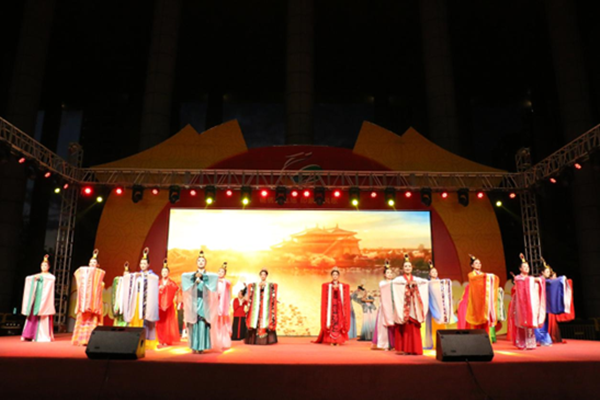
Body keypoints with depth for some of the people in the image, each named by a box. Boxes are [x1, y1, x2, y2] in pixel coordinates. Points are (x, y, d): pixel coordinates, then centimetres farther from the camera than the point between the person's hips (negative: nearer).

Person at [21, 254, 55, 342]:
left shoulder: (50, 276, 6)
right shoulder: (37, 275, 18)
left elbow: (52, 278, -18)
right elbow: (28, 278, 2)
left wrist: (41, 277, -22)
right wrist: (35, 277, -18)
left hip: (44, 299, -4)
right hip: (36, 297, 4)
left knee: (42, 317, -8)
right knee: (32, 316, -2)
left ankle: (41, 336, -7)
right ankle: (29, 335, 2)